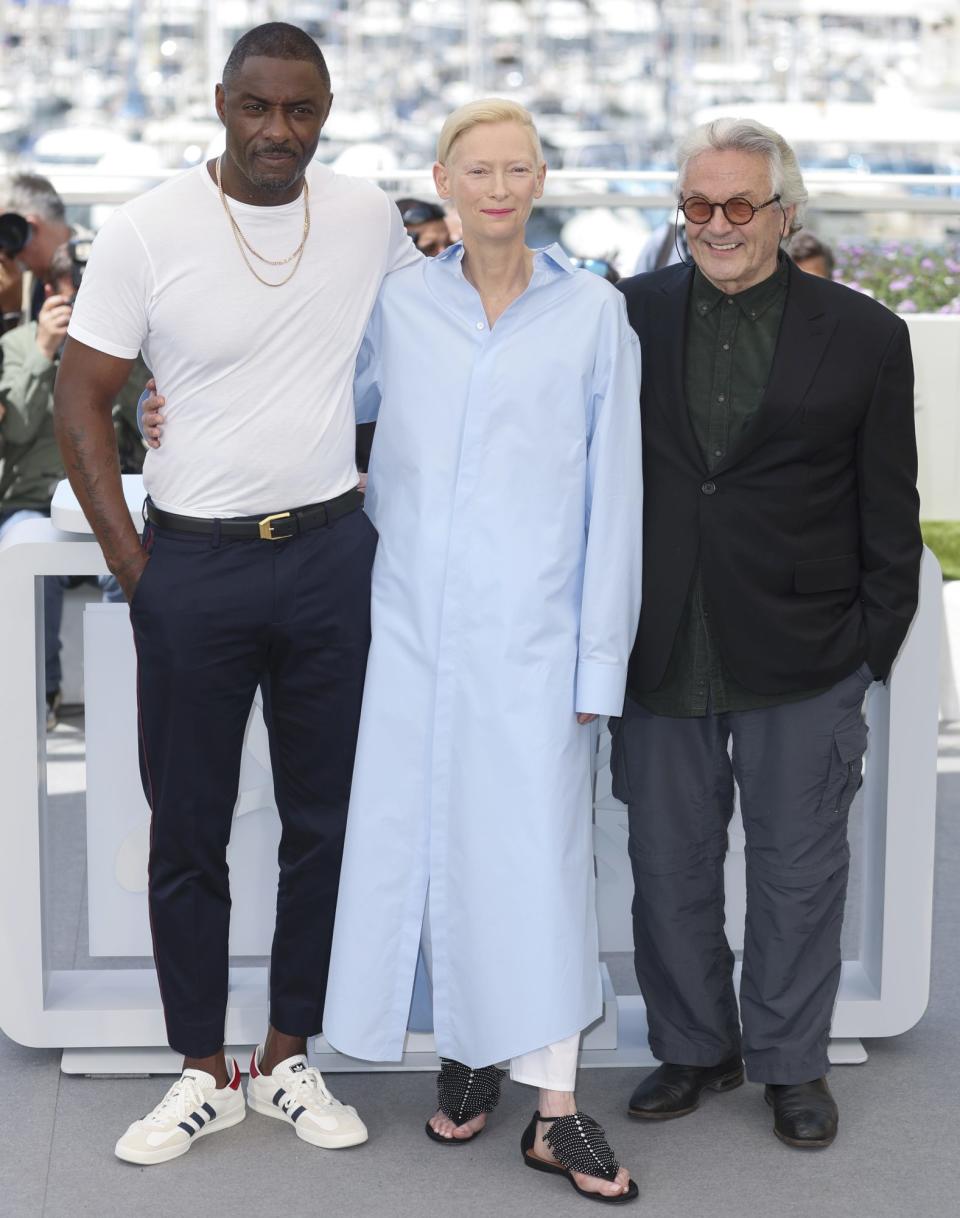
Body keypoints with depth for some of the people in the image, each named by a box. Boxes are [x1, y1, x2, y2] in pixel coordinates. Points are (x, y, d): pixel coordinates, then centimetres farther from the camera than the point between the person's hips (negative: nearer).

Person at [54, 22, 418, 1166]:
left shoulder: (368, 215, 1)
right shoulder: (145, 230, -8)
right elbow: (81, 400, -4)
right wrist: (134, 565, -6)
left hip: (331, 556, 2)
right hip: (195, 566, -2)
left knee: (326, 818, 9)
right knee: (187, 832, 6)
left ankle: (288, 1059, 25)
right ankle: (205, 1073, 20)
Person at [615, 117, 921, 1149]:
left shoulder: (862, 336, 0)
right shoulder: (629, 314, 3)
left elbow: (889, 513, 2)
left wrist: (874, 644, -1)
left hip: (802, 658, -1)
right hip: (661, 652, 2)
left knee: (799, 868, 9)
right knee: (669, 864, 12)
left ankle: (791, 1063, 25)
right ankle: (693, 1047, 30)